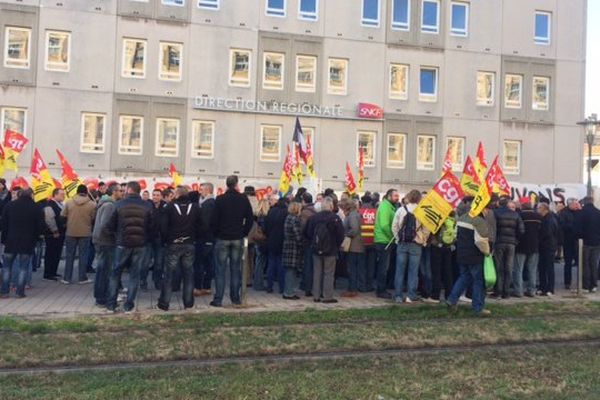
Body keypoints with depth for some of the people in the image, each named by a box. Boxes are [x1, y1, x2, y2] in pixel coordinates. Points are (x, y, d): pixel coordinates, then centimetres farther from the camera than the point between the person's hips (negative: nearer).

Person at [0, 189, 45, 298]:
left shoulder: (9, 205, 2)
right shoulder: (36, 208, -4)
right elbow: (41, 227, -5)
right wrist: (34, 238, 10)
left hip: (11, 241, 2)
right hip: (28, 243, -1)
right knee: (23, 267, 5)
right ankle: (20, 292, 4)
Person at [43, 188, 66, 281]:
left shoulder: (60, 204, 16)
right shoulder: (50, 205, -14)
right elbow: (49, 220, -22)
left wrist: (63, 231, 17)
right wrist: (55, 231, -18)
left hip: (59, 234, 9)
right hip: (53, 235, -9)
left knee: (57, 255, 14)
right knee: (50, 255, -5)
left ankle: (53, 272, 24)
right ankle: (47, 275, 1)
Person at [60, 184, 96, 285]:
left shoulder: (69, 202, -4)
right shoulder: (92, 204, -9)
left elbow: (62, 216, 1)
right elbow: (94, 219, -3)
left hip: (71, 232, 2)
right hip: (85, 233, -1)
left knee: (70, 255, 10)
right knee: (83, 256, 6)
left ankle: (67, 278, 14)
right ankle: (82, 278, 10)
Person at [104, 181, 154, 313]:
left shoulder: (119, 204, -6)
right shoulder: (147, 206, -5)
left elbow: (110, 225, -3)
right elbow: (152, 227, -4)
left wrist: (105, 230, 19)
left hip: (122, 244, 0)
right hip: (140, 245, 0)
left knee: (115, 274, 13)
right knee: (134, 275, 8)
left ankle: (111, 304, 16)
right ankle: (128, 305, 10)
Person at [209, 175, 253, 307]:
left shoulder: (220, 199, -5)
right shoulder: (243, 199, -1)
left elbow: (214, 220, -6)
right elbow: (250, 219, 0)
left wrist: (216, 233, 8)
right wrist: (244, 233, 10)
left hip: (222, 238, -1)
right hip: (238, 238, 2)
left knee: (221, 270, 3)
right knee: (236, 269, 8)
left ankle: (218, 299, 3)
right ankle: (235, 298, 12)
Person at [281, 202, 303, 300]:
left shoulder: (288, 218, 13)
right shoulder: (295, 220, -15)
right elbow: (298, 236, -19)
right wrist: (301, 245, -5)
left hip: (287, 247, 9)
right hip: (294, 248, -9)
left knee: (289, 271, 14)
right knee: (291, 270, -3)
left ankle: (287, 292, 20)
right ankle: (289, 293, 1)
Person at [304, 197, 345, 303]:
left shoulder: (314, 217, -2)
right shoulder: (335, 218, -12)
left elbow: (308, 233, 2)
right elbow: (341, 234, -10)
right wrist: (337, 245, 6)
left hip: (316, 250, 4)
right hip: (330, 250, -3)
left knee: (317, 273, 11)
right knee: (329, 273, 4)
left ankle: (316, 296, 15)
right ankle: (328, 296, 5)